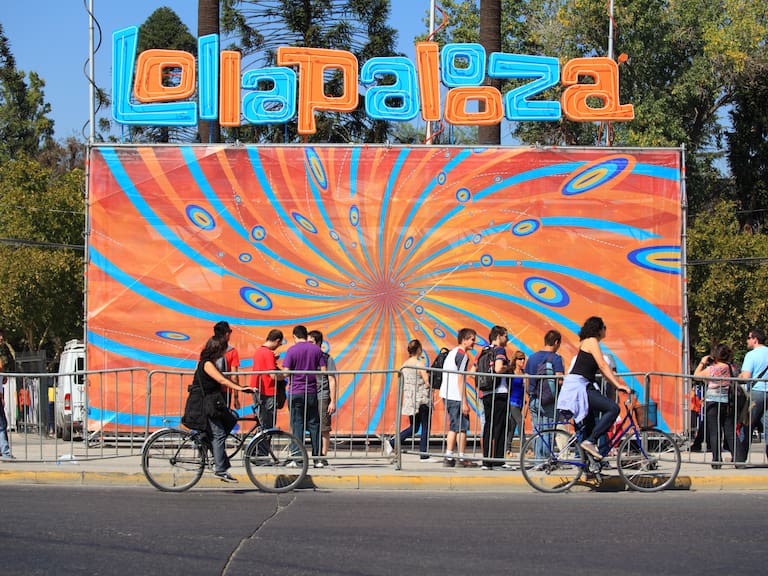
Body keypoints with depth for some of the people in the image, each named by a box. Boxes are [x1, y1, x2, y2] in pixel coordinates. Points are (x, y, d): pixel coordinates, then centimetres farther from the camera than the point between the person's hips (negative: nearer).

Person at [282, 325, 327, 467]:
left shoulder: (292, 350, -5)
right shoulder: (316, 349, 4)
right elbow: (323, 370, 2)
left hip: (295, 392, -2)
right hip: (312, 392, 2)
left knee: (297, 425, 0)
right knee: (314, 424, 7)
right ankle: (317, 458, 5)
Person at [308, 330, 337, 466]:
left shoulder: (327, 358, 0)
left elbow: (332, 381, -2)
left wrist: (333, 401, -8)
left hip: (322, 398, -4)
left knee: (324, 429, -4)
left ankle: (323, 456, -1)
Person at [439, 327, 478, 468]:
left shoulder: (452, 353, 17)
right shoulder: (462, 355, -12)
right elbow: (460, 380, -17)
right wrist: (464, 402, -17)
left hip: (447, 395, 9)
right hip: (456, 397, -9)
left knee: (454, 427, 11)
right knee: (462, 427, -4)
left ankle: (449, 457, 8)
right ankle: (462, 458, -2)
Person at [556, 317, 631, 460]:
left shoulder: (586, 342, 23)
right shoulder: (591, 341, -5)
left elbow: (602, 372, 23)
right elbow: (603, 366, -13)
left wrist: (618, 385, 16)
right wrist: (618, 385, -15)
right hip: (578, 386, -10)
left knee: (590, 425, 12)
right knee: (613, 408, -21)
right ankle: (589, 441, -23)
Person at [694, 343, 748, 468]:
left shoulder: (712, 369, -13)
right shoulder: (733, 369, 2)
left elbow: (696, 375, -2)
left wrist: (702, 362, 13)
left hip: (713, 403, -5)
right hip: (729, 404, 5)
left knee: (714, 433, 1)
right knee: (731, 432, 7)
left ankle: (717, 460, -1)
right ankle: (739, 459, 0)